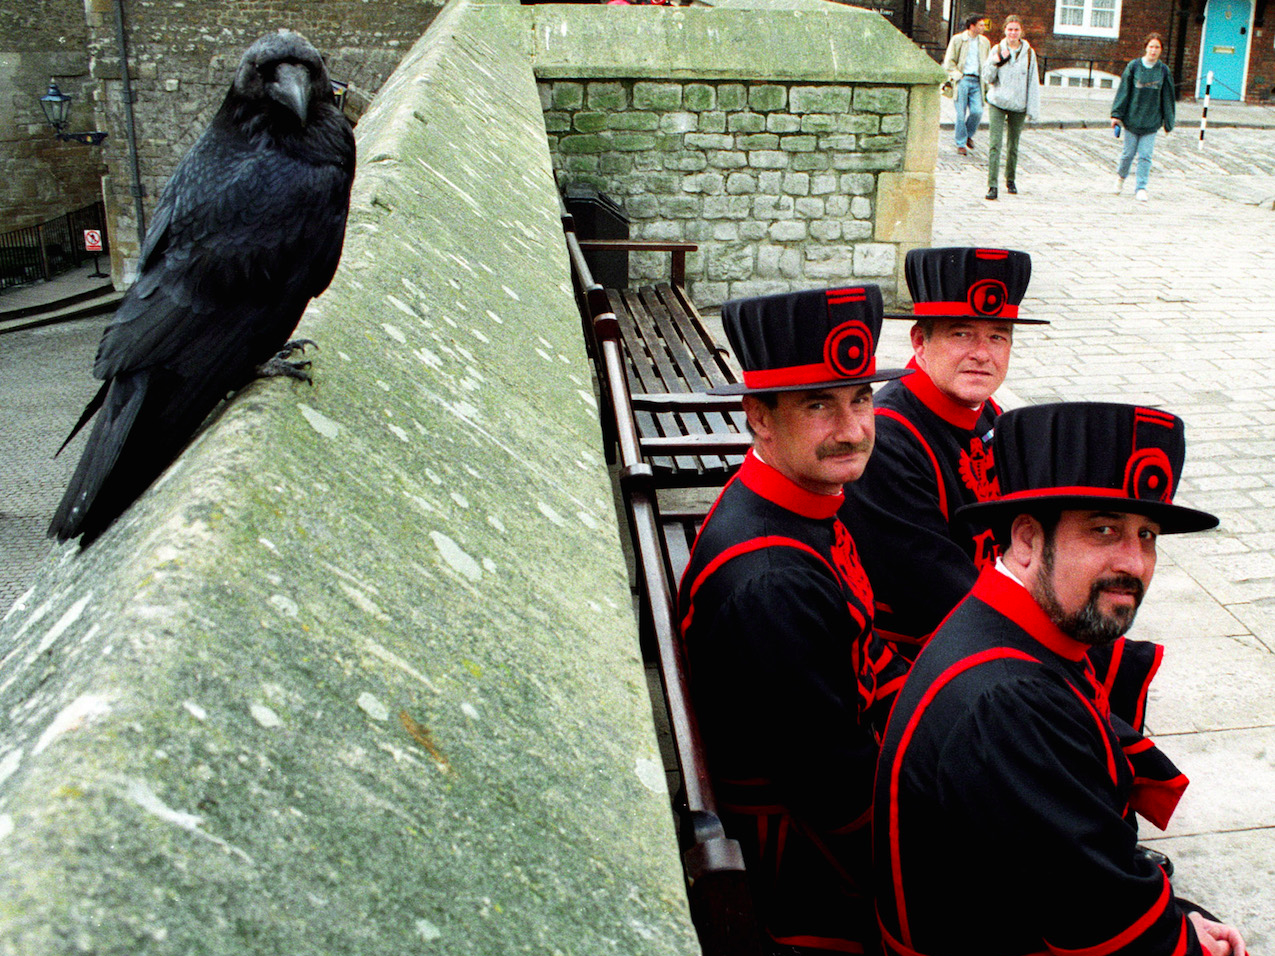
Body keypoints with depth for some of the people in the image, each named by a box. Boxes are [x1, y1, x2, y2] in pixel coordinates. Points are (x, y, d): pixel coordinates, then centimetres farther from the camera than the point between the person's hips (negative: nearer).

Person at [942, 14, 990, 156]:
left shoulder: (985, 42, 15)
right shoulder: (957, 39, 2)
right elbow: (948, 62, 2)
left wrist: (986, 85, 12)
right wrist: (958, 76, -9)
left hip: (977, 81, 3)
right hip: (962, 80, -3)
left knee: (977, 111, -11)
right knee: (961, 114, -4)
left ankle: (969, 135, 17)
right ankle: (961, 144, 9)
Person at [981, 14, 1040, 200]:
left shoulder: (1029, 53, 4)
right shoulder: (997, 50, 4)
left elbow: (1033, 83, 5)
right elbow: (987, 78, 2)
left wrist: (1033, 110, 0)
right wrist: (995, 61, -16)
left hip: (1018, 106, 1)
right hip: (997, 103, -1)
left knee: (1013, 145, 10)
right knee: (994, 144, -12)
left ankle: (1011, 180, 28)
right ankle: (992, 185, -13)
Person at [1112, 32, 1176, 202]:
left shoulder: (1164, 70, 2)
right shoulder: (1133, 66, -2)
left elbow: (1168, 97, 8)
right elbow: (1123, 91, 0)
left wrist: (1168, 122, 9)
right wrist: (1116, 114, -5)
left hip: (1152, 121, 1)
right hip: (1132, 118, -1)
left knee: (1145, 155, -3)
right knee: (1128, 153, 8)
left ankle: (1140, 188, 2)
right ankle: (1121, 175, 36)